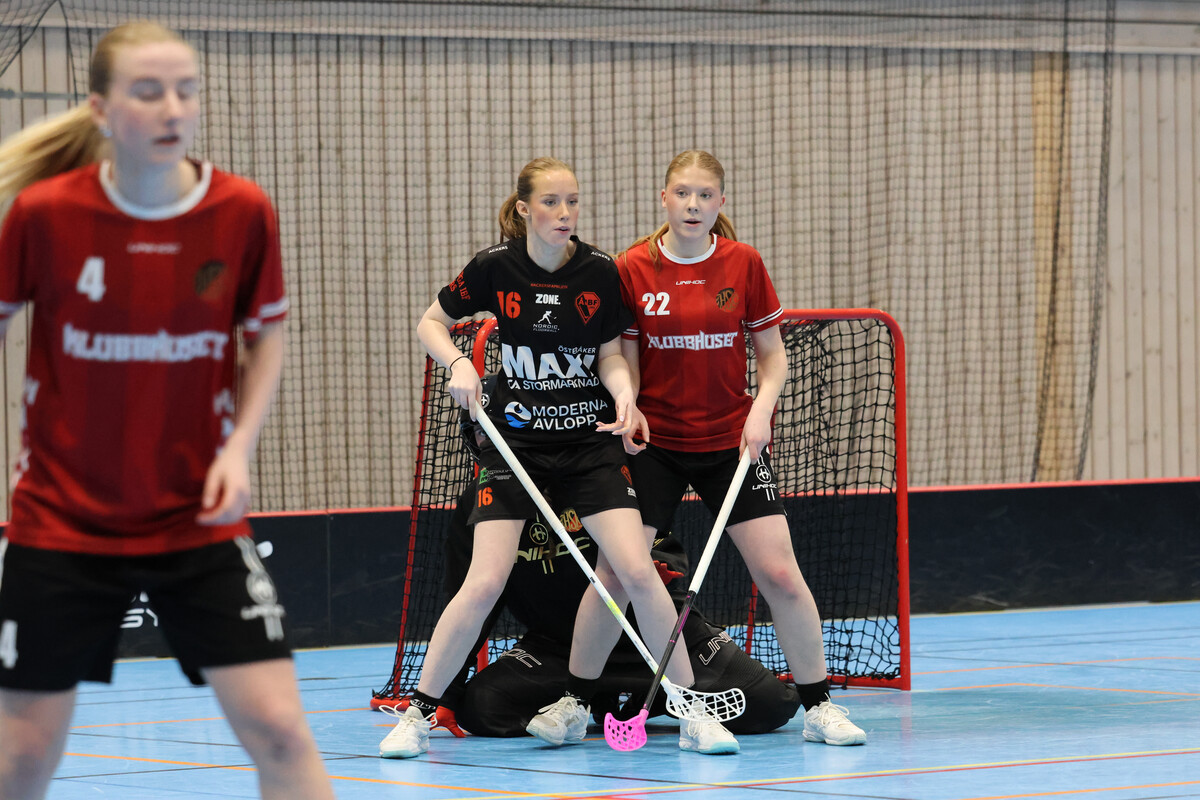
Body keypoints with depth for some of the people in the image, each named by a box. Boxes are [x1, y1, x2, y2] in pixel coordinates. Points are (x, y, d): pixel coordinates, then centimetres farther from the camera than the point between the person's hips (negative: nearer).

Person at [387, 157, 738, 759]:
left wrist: (623, 391, -15)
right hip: (516, 439, -1)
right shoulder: (494, 268, -8)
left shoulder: (600, 272, -5)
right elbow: (431, 323, 5)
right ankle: (419, 714, 3)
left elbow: (609, 353, 5)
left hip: (591, 440, 1)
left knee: (637, 570, -12)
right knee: (485, 583, -12)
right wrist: (459, 365, -14)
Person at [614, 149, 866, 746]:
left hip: (731, 442, 1)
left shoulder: (743, 264, -2)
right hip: (654, 444, -1)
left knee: (779, 573, -6)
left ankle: (819, 706, 8)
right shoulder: (632, 269, -4)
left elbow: (772, 354, 5)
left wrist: (760, 409, -12)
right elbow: (625, 360, 3)